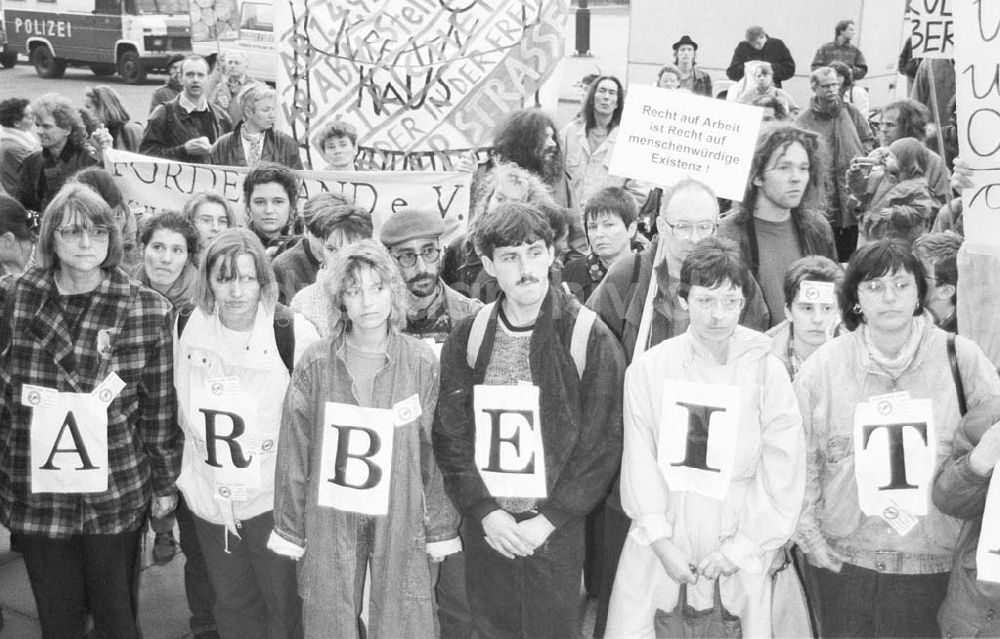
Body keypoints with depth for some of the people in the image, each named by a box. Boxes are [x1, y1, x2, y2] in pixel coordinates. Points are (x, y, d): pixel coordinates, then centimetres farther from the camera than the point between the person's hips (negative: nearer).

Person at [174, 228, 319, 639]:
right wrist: (181, 471, 14)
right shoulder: (186, 327, -4)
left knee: (283, 604, 8)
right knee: (231, 604, 20)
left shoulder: (293, 333, -17)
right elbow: (178, 404, 11)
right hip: (208, 494, 4)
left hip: (273, 496, -4)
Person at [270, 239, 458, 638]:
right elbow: (294, 449, 1)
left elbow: (436, 450, 0)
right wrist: (289, 528, 3)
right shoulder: (317, 364, -4)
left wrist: (440, 529, 1)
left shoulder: (421, 363, -4)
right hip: (329, 519, 0)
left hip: (400, 519, 0)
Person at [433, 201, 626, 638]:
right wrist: (485, 511, -9)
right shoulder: (466, 339, 2)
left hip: (555, 532, -3)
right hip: (484, 530, 3)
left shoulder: (589, 339, -7)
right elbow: (450, 437, 2)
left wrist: (547, 521, -12)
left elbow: (602, 446, -8)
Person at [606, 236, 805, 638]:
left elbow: (783, 470, -6)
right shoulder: (648, 368, -2)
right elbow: (640, 459, -3)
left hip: (742, 533, 0)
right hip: (662, 531, 1)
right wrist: (662, 542, -9)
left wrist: (741, 546, -8)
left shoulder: (766, 370, -5)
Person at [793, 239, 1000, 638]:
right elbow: (800, 462, 3)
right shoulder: (821, 367, -1)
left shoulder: (960, 358, -3)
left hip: (933, 564, 0)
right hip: (844, 561, 1)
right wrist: (810, 537, 2)